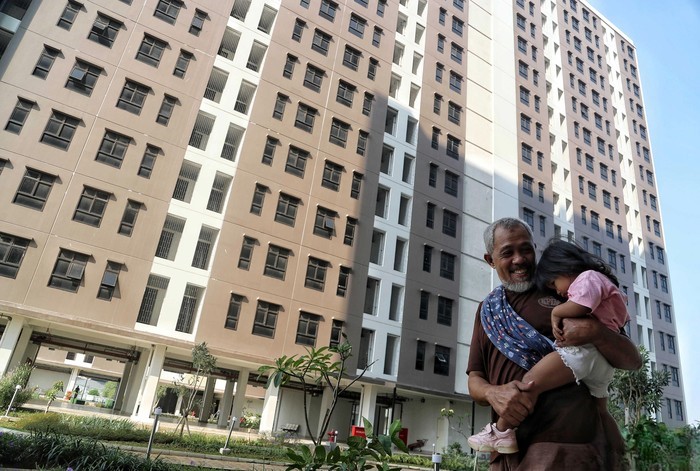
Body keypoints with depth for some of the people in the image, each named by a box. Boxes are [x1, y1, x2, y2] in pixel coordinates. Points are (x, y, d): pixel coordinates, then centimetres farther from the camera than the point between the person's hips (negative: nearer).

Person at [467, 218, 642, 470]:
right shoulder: (487, 309, 15)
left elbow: (632, 361, 5)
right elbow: (475, 380, 11)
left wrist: (595, 331, -17)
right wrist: (493, 393, -13)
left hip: (567, 438, -3)